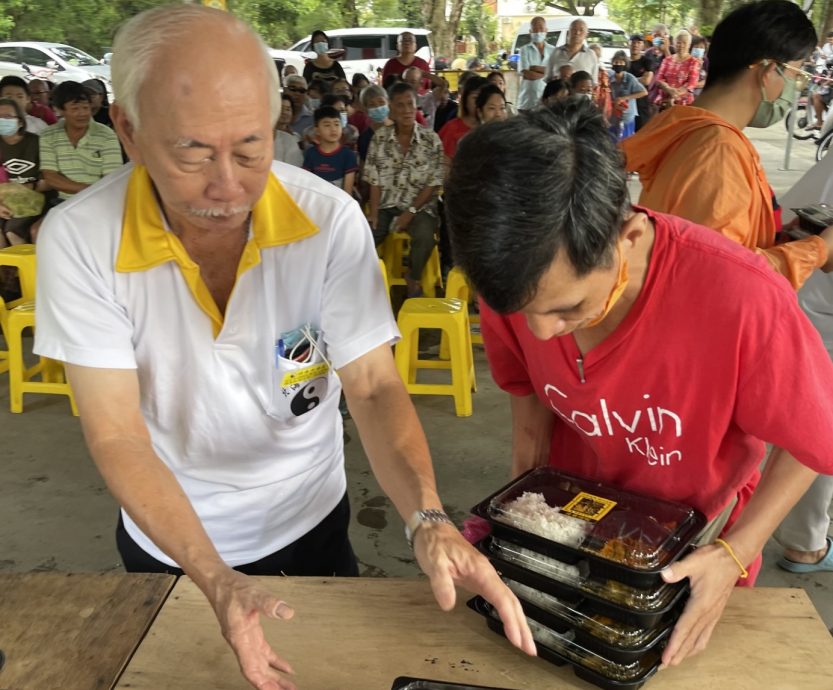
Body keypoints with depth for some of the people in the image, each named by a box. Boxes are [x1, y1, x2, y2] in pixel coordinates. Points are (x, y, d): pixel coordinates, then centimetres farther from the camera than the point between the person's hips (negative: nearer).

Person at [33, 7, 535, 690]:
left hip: (309, 518, 1)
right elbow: (117, 437, -23)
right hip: (170, 539, 0)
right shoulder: (78, 240, -23)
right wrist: (217, 579, -34)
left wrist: (427, 518, -37)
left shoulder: (331, 221, -22)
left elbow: (375, 387, -20)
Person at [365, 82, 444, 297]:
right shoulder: (380, 137, 2)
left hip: (420, 206, -2)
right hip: (386, 205, 2)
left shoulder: (431, 139, -4)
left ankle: (413, 278, -3)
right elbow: (375, 180, 1)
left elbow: (434, 183, -5)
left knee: (425, 236, -31)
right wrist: (374, 214, -10)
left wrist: (411, 212, -13)